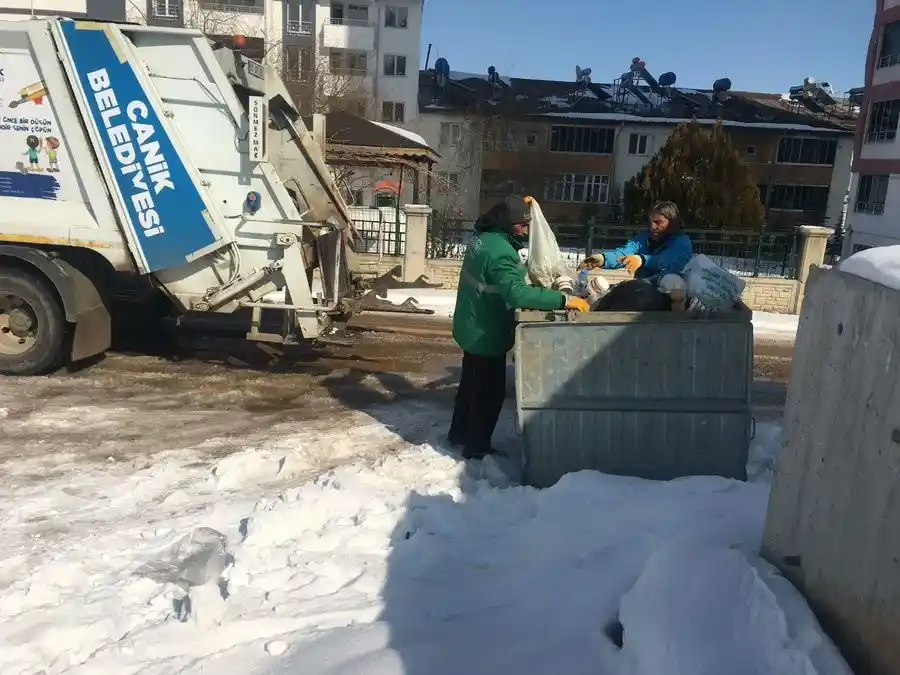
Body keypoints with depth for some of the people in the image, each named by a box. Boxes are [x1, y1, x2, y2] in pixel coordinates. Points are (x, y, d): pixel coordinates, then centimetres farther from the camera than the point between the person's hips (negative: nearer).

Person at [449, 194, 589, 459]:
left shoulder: (483, 235, -1)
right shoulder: (500, 252, -29)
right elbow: (517, 293, -40)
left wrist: (518, 207, 11)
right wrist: (564, 300, -40)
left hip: (472, 327, 10)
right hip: (486, 333, -9)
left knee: (471, 382, 23)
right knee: (491, 391, 5)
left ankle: (459, 433, 38)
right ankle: (477, 447, 17)